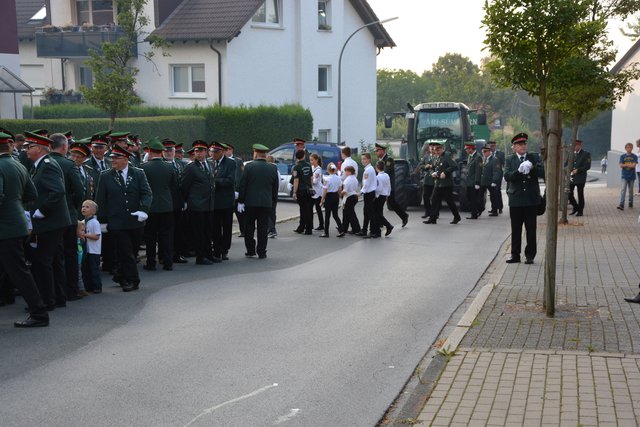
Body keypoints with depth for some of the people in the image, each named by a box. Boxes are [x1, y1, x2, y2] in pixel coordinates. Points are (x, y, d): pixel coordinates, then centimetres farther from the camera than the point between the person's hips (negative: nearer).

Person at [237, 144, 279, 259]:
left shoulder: (249, 166, -7)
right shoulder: (273, 168, 1)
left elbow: (242, 185, -6)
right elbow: (275, 187, 6)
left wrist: (240, 201, 0)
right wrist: (273, 199, 17)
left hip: (250, 202, -2)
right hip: (266, 202, 2)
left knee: (249, 228, 11)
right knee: (263, 228, 5)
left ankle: (250, 250, 15)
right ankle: (261, 252, 5)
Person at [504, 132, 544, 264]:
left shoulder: (534, 158, 6)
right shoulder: (509, 160, 5)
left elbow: (543, 173, -4)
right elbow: (507, 176, -8)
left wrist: (532, 168, -19)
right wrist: (519, 171, -22)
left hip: (531, 199, 0)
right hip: (515, 199, 0)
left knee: (531, 229, 3)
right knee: (515, 229, 6)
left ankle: (530, 255, 11)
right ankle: (515, 255, 14)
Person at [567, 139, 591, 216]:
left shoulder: (586, 154, -3)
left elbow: (588, 166, -9)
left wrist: (578, 170, -18)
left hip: (580, 178, -4)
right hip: (571, 178, 4)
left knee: (580, 195, 1)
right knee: (569, 193, -1)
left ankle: (580, 211, 11)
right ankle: (575, 207, 19)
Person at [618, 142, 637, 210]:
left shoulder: (634, 157, 1)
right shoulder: (622, 156, 4)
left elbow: (634, 165, -11)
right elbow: (621, 165, -5)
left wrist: (625, 165, -10)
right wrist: (629, 165, -11)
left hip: (631, 176, 1)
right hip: (624, 176, 0)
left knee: (631, 190, 11)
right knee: (623, 190, -11)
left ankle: (630, 203, 26)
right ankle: (621, 205, -18)